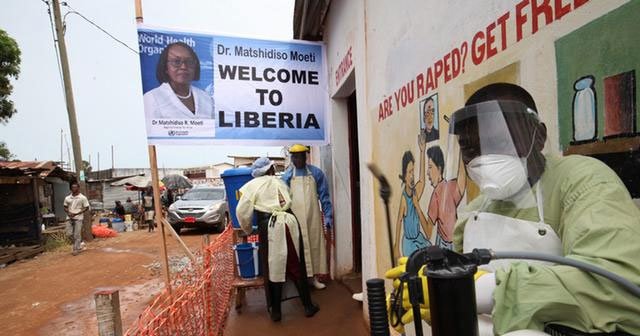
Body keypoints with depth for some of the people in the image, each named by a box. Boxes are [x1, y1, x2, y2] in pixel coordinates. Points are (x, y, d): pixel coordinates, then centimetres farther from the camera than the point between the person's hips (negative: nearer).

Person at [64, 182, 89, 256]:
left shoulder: (82, 198, -4)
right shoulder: (67, 198, 8)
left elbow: (86, 207, -5)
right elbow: (65, 207, 15)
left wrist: (76, 213, -15)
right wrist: (68, 212, -6)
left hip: (78, 218, -4)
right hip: (69, 218, 4)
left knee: (77, 234, -1)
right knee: (69, 233, 3)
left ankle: (76, 249, 9)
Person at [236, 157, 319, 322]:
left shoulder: (252, 185, 8)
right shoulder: (280, 182, 19)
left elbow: (242, 212, 2)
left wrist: (248, 230, 17)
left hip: (270, 226, -3)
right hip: (290, 222, 3)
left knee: (274, 269, 10)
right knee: (297, 267, 15)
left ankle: (276, 311, 23)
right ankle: (308, 306, 27)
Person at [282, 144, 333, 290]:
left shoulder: (316, 173, 2)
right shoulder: (287, 176, 3)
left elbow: (324, 196, 1)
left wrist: (328, 218, -3)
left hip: (313, 217, 1)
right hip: (295, 218, 0)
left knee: (315, 245, 7)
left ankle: (314, 277, 23)